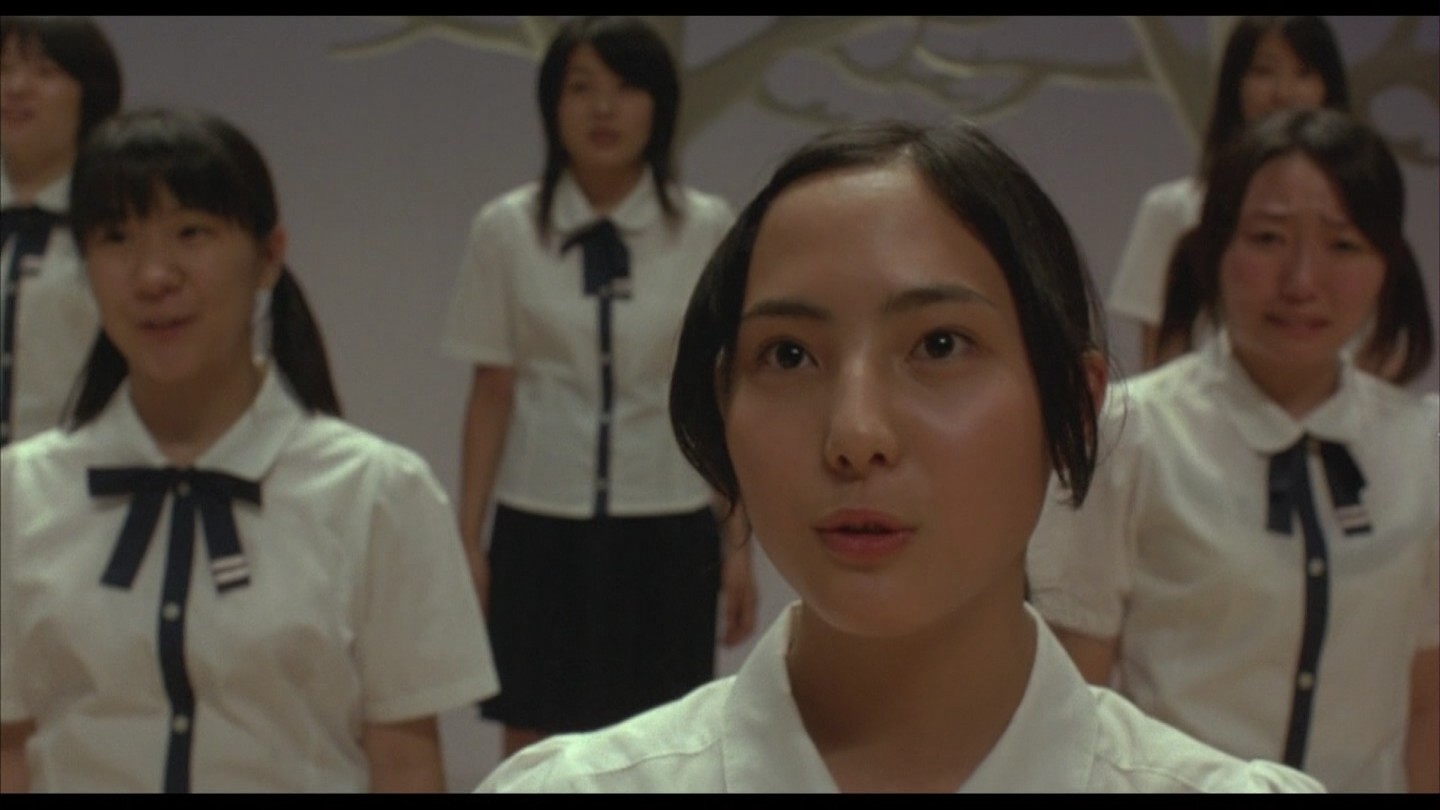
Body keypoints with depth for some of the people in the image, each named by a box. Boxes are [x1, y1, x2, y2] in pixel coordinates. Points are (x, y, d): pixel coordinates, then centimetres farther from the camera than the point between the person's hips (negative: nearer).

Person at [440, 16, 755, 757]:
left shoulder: (706, 230, -3)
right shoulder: (507, 230, -2)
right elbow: (491, 394, 1)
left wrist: (739, 542, 0)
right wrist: (467, 538, 1)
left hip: (666, 531, 0)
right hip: (541, 527, 0)